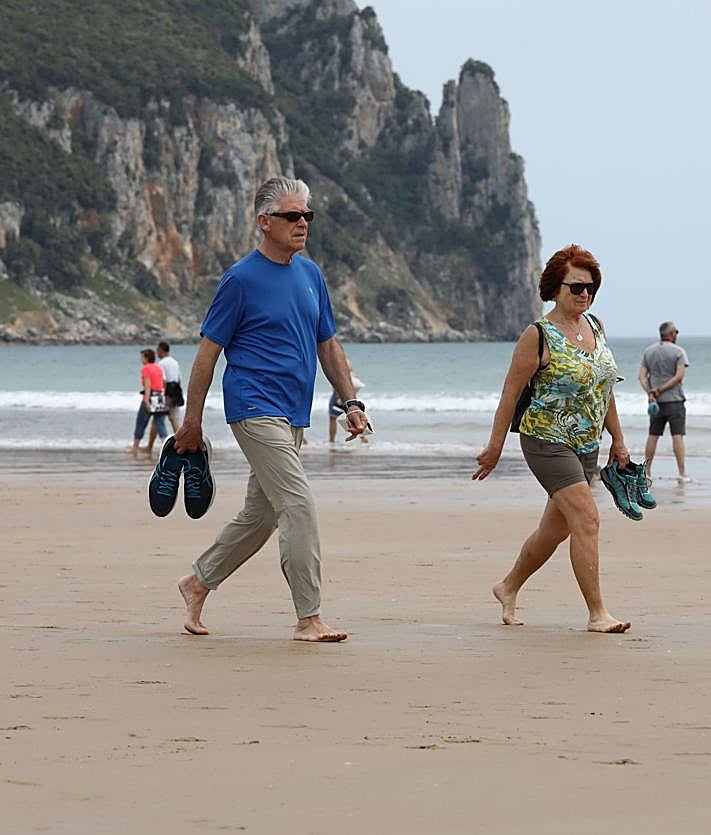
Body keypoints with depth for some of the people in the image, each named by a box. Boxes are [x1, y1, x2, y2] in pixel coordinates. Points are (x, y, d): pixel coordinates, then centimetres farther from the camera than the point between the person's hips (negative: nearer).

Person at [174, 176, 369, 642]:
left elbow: (328, 345, 20)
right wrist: (192, 422, -5)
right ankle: (309, 618, -14)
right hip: (256, 407, -8)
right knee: (299, 506, -16)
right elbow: (208, 352, -5)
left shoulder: (311, 275, 12)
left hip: (294, 415, 8)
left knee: (261, 515, 14)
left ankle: (199, 582, 32)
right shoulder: (242, 279, -8)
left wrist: (350, 401, 10)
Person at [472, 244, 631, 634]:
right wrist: (495, 447, -7)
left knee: (556, 529, 15)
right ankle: (597, 614, -16)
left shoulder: (595, 326, 8)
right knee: (586, 520, -17)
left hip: (586, 446, 8)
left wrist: (617, 439, 18)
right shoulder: (538, 335, -12)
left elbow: (603, 386, 17)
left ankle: (509, 587, 36)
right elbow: (511, 393, -9)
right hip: (547, 441, -8)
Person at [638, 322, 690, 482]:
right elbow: (679, 376, -14)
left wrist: (650, 392, -7)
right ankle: (682, 473, -8)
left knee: (653, 436, 9)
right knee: (677, 436, -5)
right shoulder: (678, 351, -5)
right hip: (674, 400, -4)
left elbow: (642, 376, 2)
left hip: (656, 401, 4)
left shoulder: (648, 351, 9)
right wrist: (661, 389, -12)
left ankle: (647, 472, 10)